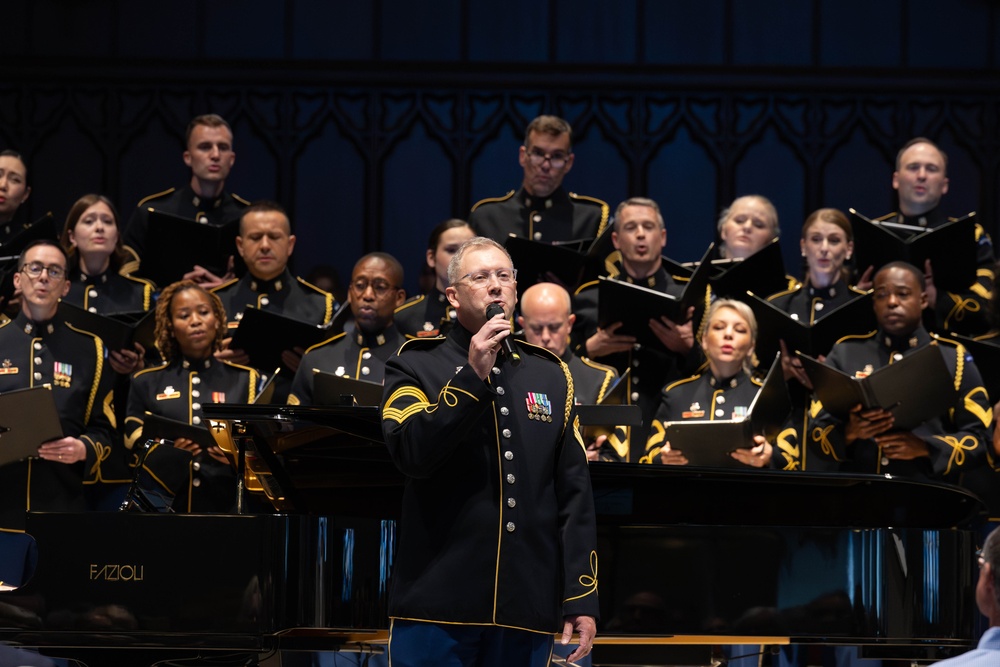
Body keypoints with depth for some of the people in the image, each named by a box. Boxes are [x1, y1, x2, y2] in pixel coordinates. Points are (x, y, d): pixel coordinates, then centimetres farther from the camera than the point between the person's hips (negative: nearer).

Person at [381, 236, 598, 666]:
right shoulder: (415, 366, 5)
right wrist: (473, 375, -17)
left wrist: (582, 597, 4)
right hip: (439, 603, -3)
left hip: (527, 609, 3)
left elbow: (575, 490, 10)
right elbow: (411, 454, -13)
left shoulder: (551, 375, 14)